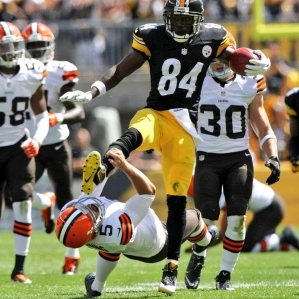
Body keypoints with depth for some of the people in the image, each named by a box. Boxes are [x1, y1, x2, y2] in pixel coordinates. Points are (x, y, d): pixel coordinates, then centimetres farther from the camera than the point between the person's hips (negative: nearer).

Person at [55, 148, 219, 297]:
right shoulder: (118, 230, -53)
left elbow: (88, 198, -12)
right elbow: (148, 191, -48)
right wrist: (124, 166, -57)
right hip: (157, 248, -4)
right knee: (192, 217, 25)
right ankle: (205, 239, 59)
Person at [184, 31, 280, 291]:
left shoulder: (248, 87, 4)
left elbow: (264, 130, 9)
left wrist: (273, 158, -2)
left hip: (239, 159, 1)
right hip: (207, 159, -1)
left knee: (237, 220, -9)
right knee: (208, 219, -8)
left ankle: (225, 275, 6)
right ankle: (197, 258, 24)